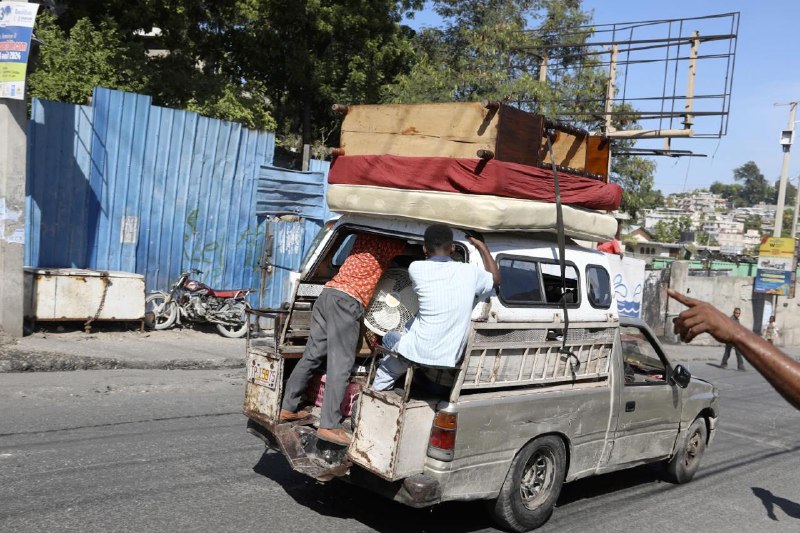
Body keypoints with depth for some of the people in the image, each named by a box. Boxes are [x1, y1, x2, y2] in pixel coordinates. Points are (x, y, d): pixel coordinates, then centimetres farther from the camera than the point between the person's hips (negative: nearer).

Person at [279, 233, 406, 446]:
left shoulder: (365, 236, 18)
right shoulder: (386, 244, -2)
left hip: (328, 293, 8)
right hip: (347, 301, -8)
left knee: (312, 354, 13)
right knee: (340, 365, -8)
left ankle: (288, 408, 20)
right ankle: (329, 426, -10)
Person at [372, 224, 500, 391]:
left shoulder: (416, 268, -10)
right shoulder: (469, 272, -5)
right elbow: (495, 279, 17)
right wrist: (481, 246, 21)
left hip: (418, 352, -3)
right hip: (449, 357, 3)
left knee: (390, 338, 31)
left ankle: (378, 389, 34)